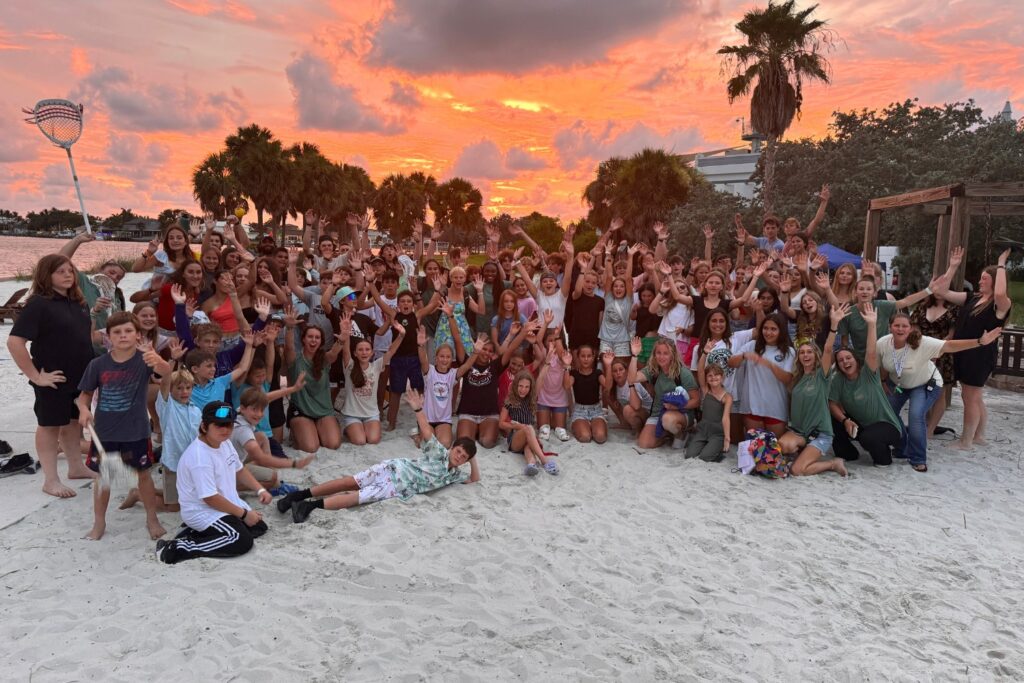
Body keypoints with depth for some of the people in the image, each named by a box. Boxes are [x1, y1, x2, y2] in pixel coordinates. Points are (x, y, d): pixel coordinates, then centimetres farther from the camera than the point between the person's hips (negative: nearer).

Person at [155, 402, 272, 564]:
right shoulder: (200, 457, -28)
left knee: (259, 527, 8)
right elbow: (210, 498, -27)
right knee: (242, 540, -25)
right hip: (202, 512, -10)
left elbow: (239, 470, 16)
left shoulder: (225, 442, 2)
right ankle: (177, 548, -17)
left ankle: (196, 533, 10)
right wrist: (244, 514, -19)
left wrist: (260, 490, 1)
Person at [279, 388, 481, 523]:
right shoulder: (439, 452, 5)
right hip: (395, 469, -3)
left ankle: (314, 505, -26)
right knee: (352, 481, -20)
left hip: (399, 489, 3)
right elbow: (427, 433, -7)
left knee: (359, 497, -16)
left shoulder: (453, 474, 20)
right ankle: (302, 494, -24)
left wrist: (473, 460, 9)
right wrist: (418, 409, -21)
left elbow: (474, 479, 26)